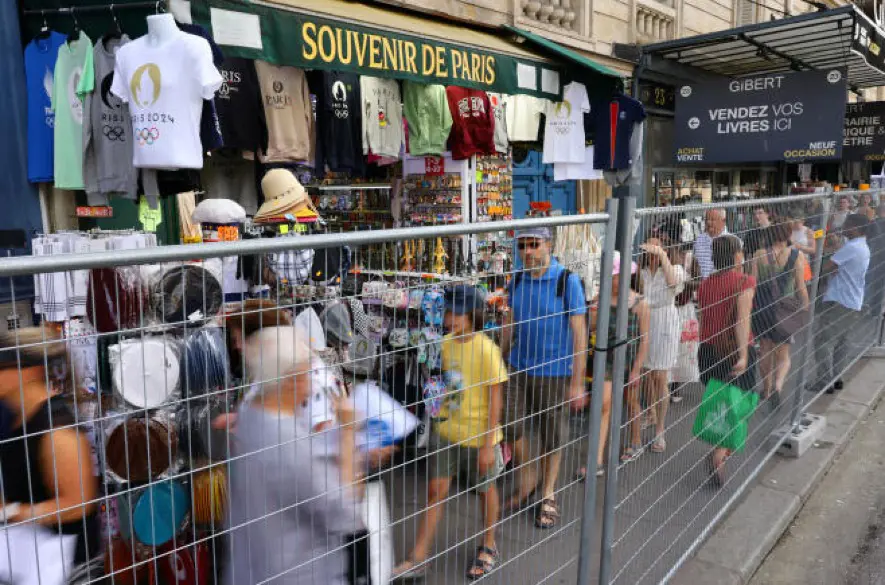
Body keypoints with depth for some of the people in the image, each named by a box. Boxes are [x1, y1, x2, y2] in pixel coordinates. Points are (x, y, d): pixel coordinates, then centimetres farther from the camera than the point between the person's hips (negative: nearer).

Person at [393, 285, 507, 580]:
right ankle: (418, 559, 18)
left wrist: (489, 444, -15)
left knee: (485, 489, 16)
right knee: (436, 490, 8)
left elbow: (495, 399, -16)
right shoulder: (446, 343, -2)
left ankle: (488, 547, 39)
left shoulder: (486, 349, -20)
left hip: (478, 435, -5)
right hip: (447, 431, 5)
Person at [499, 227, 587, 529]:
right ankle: (526, 480, 29)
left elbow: (579, 333, -12)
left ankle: (548, 496, 30)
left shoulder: (567, 280, -12)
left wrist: (577, 383, -13)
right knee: (510, 426, 2)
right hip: (518, 368, 4)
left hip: (554, 372, -4)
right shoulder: (517, 280, 3)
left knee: (553, 436, 10)